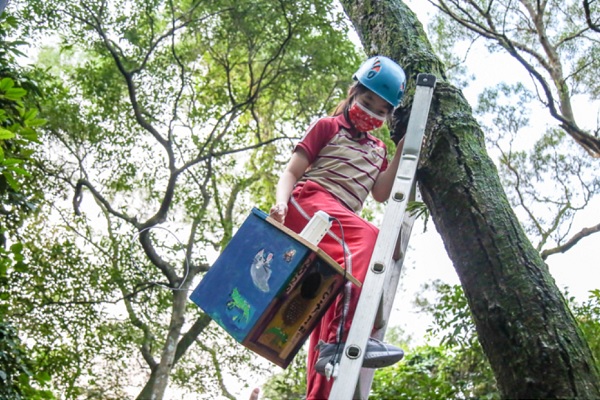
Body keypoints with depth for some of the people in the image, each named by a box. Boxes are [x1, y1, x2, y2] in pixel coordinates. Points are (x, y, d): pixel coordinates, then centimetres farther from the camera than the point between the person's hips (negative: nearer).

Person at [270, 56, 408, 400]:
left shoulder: (378, 150, 27)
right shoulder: (328, 127, 12)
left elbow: (382, 194, 13)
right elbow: (292, 172, 5)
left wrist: (401, 152, 8)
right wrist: (281, 201, -16)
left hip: (339, 224, 7)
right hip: (309, 202, -7)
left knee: (331, 302, -2)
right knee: (367, 239, -34)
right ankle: (345, 338, -48)